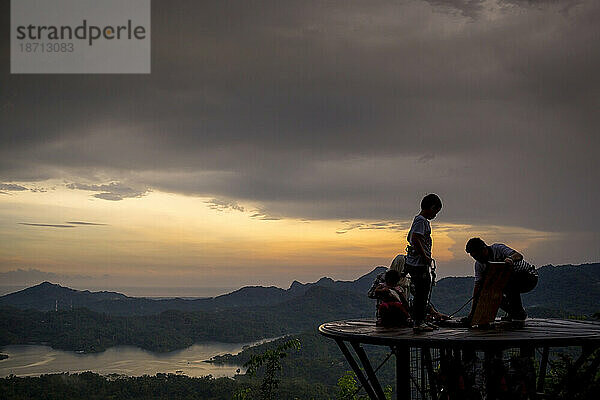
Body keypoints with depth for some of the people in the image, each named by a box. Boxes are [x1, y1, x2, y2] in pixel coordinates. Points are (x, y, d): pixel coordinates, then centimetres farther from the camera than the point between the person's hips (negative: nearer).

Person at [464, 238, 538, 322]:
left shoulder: (498, 248, -25)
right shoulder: (479, 264, -7)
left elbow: (519, 256, -39)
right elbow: (477, 285, -10)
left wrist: (511, 258, -64)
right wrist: (473, 311, -16)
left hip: (530, 277, -7)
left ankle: (519, 313, -17)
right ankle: (512, 312, 8)